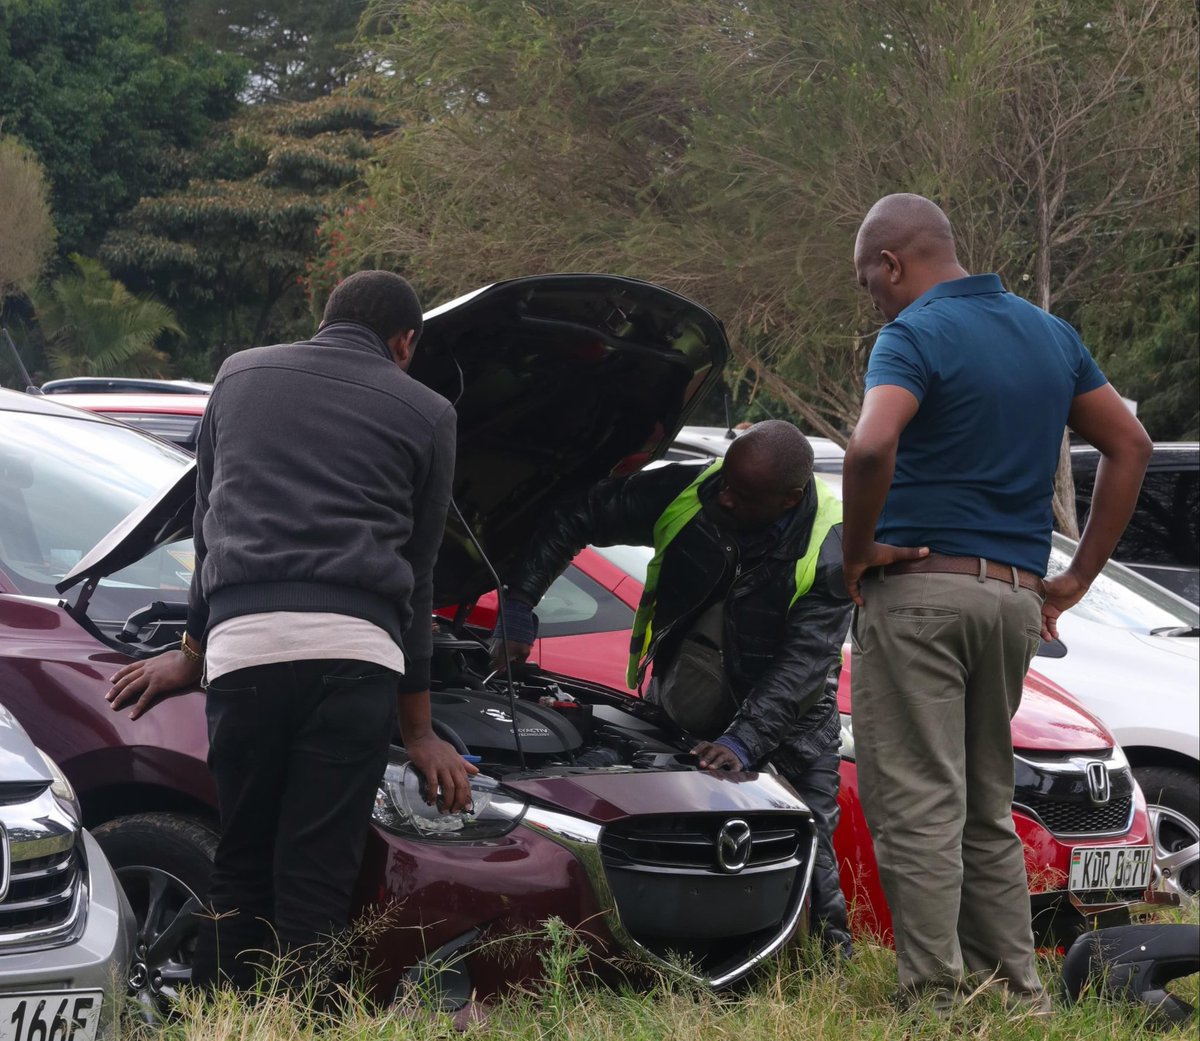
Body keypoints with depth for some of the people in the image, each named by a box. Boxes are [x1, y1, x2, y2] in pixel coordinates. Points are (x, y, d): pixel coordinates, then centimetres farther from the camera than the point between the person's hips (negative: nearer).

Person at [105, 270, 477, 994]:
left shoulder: (240, 375, 24)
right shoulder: (427, 413, 17)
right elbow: (416, 574, 21)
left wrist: (192, 653, 41)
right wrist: (419, 732, 26)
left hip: (242, 639, 2)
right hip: (358, 647, -2)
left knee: (240, 872, 9)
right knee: (315, 884, -2)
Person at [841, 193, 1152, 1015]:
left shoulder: (916, 334, -10)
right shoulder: (1051, 333, 14)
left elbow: (871, 448, -27)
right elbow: (1130, 445, 16)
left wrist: (856, 552, -12)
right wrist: (1079, 577, 14)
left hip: (917, 585, -7)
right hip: (1015, 599, 7)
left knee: (918, 807, -5)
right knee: (989, 807, 16)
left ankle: (936, 1001, -7)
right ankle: (1017, 995, 15)